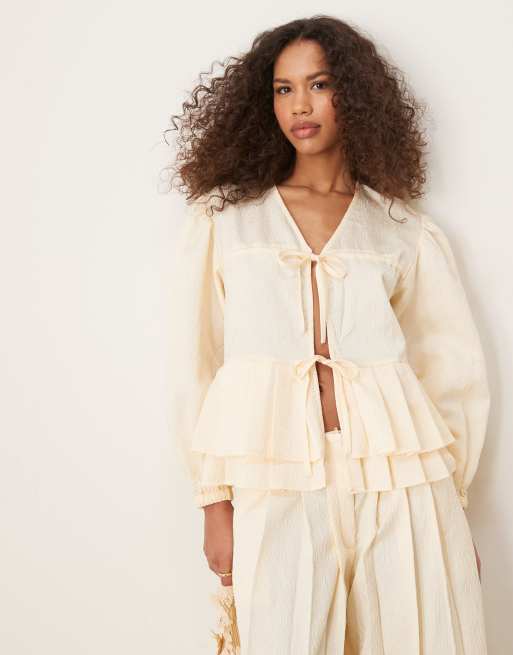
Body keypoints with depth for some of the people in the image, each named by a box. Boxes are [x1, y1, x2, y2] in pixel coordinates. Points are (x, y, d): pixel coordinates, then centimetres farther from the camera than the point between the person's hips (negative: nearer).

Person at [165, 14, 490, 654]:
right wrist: (215, 504, -3)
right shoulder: (222, 216, 8)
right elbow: (196, 365, 3)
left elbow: (456, 371, 11)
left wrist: (448, 507, 6)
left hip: (396, 478, 1)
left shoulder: (408, 233, 10)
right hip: (274, 486, -1)